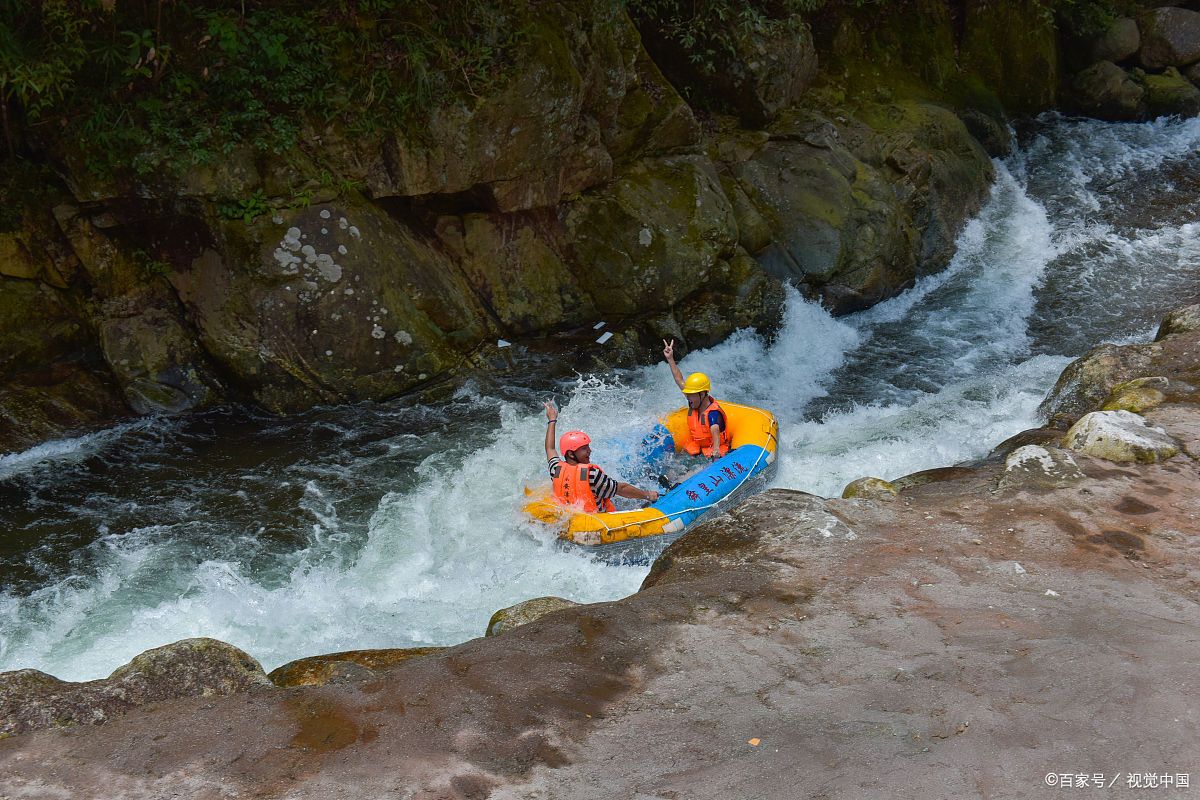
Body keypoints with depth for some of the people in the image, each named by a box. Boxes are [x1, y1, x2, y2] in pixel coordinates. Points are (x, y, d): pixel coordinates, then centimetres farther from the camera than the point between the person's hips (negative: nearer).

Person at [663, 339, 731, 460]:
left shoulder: (713, 414, -22)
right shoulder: (695, 403, 1)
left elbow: (715, 432, -42)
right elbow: (680, 381, 10)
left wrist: (716, 450, -63)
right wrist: (670, 359, 13)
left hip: (711, 454, -7)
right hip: (694, 452, 7)